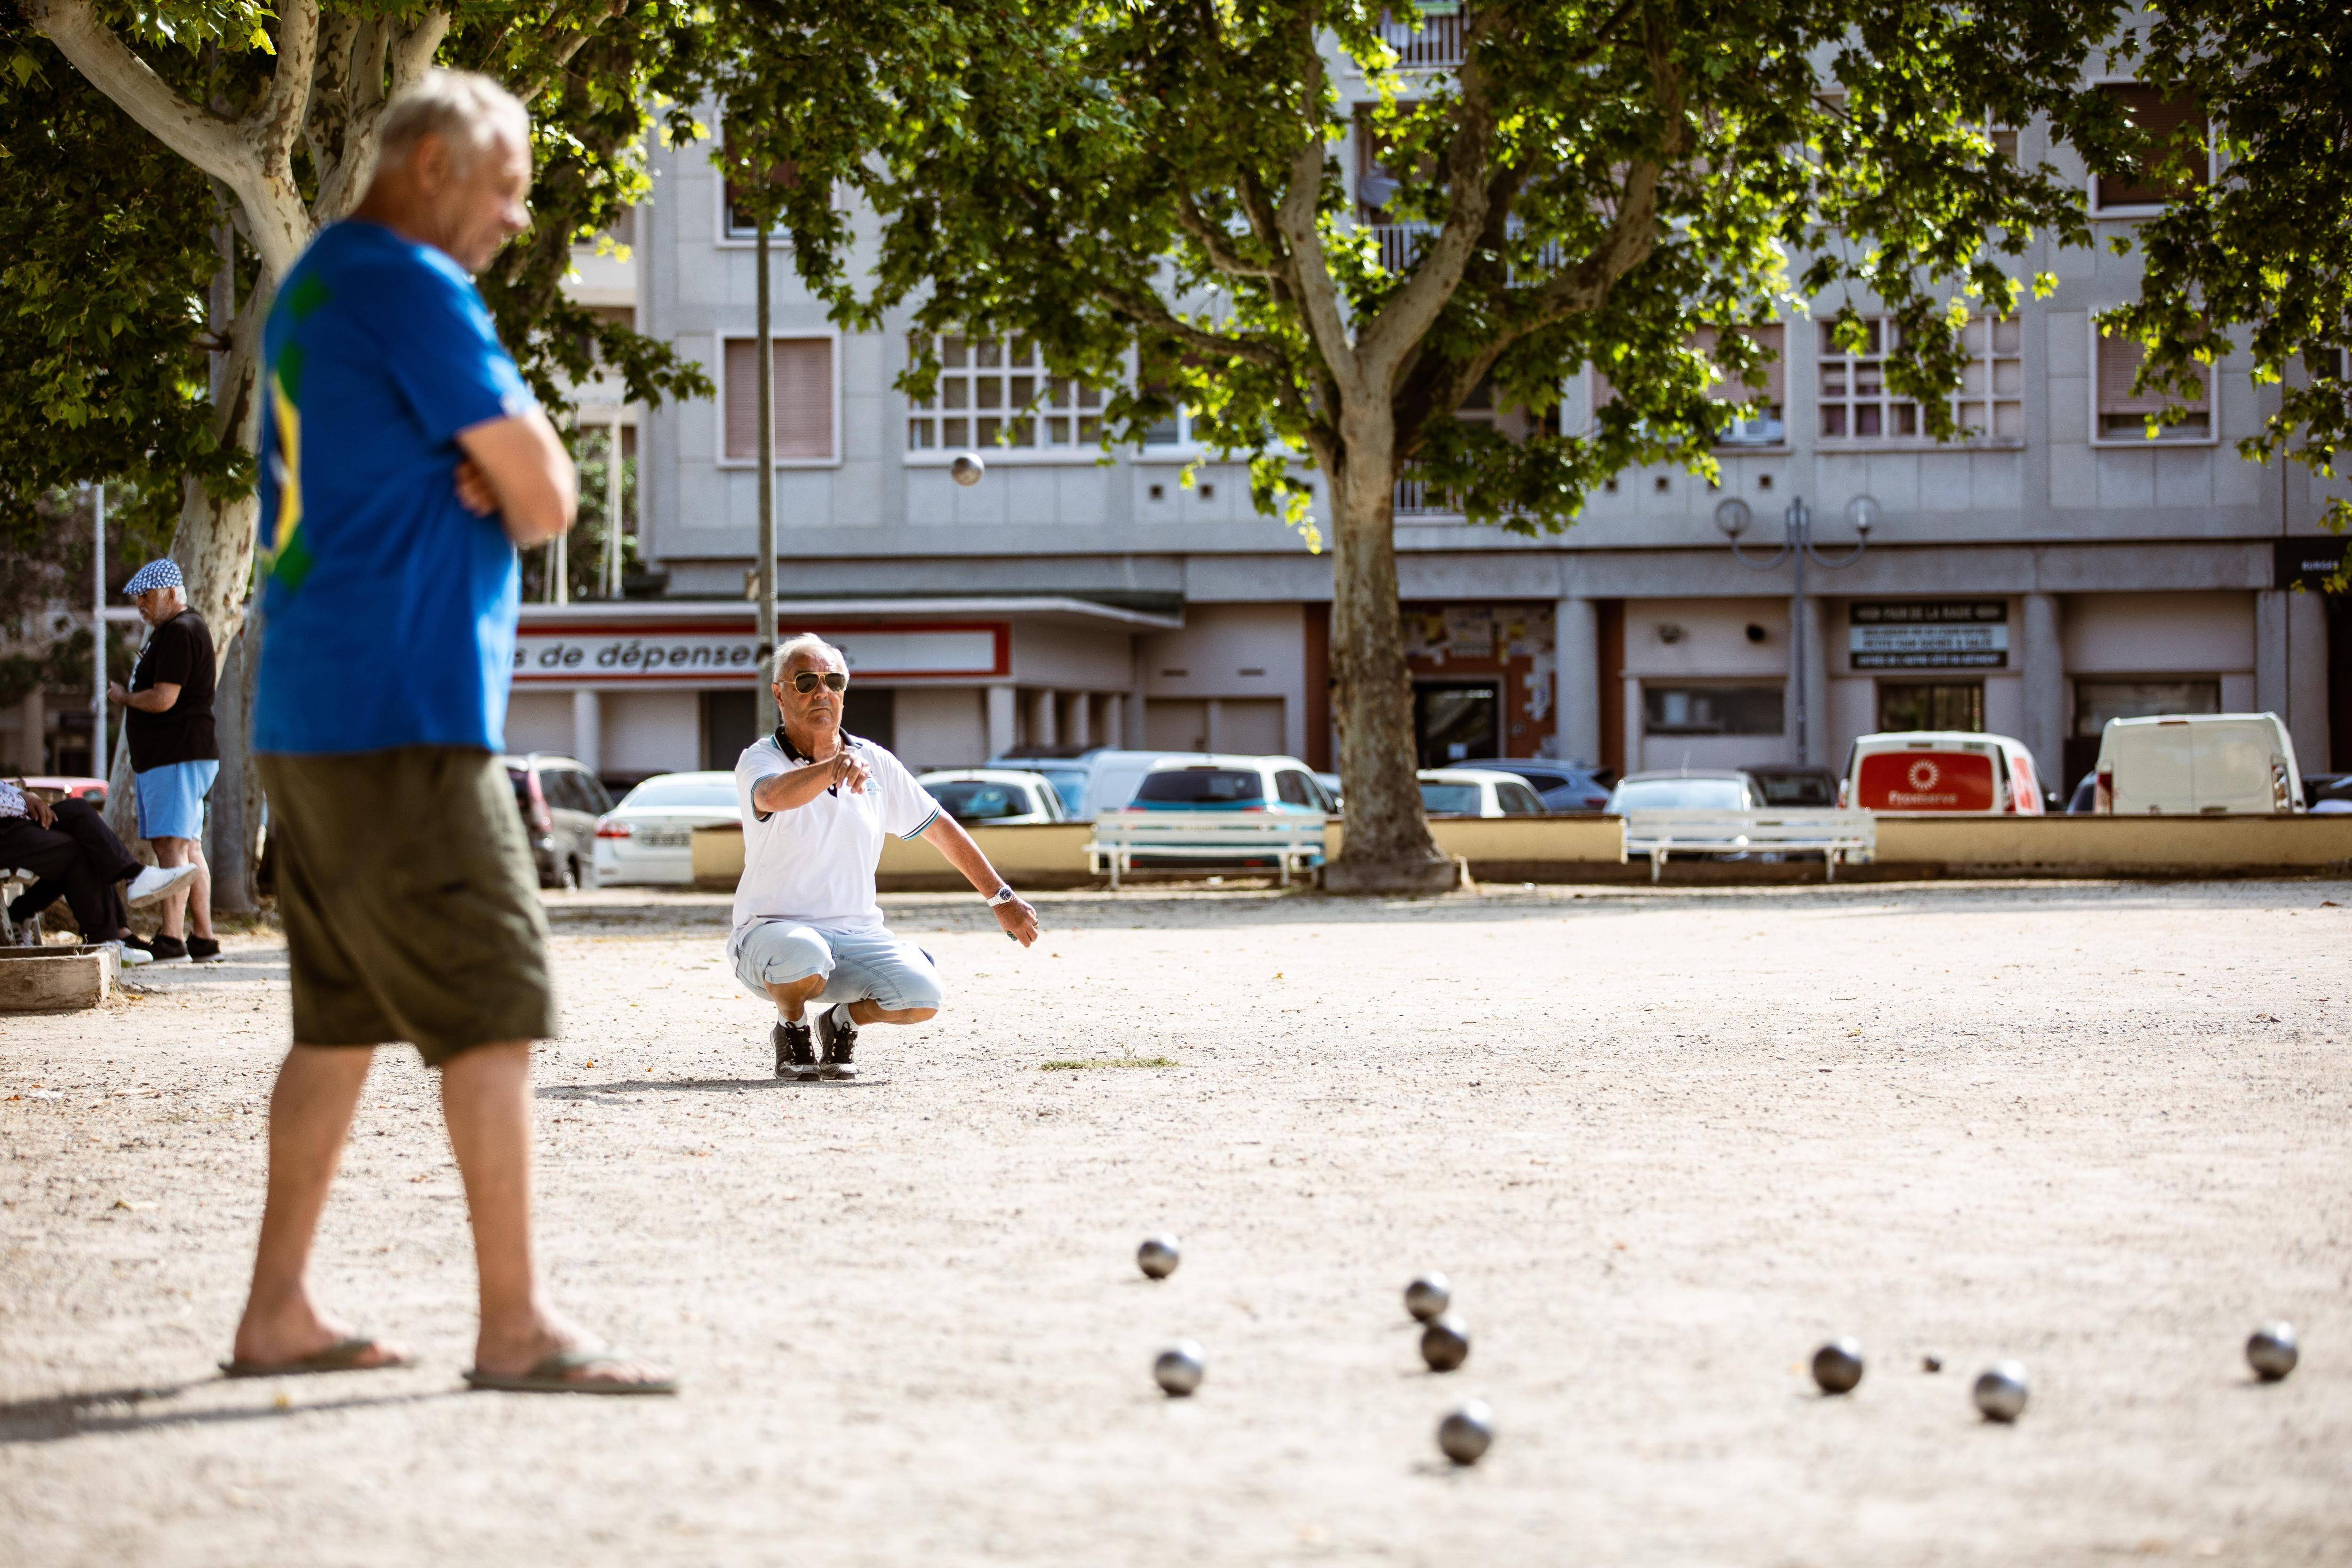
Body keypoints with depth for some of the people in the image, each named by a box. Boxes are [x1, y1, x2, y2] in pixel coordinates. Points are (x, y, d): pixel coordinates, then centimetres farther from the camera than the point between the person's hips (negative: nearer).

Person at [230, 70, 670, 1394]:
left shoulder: (314, 288, 20)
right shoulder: (413, 289, -11)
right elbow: (547, 500, -11)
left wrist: (490, 477, 0)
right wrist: (517, 481, 10)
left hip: (308, 717, 10)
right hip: (404, 711, -10)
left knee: (343, 1017, 12)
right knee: (494, 1004, -9)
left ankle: (280, 1311, 14)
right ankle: (518, 1326, -10)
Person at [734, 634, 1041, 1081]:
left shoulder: (874, 762, 8)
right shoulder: (760, 760, -8)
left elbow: (940, 830, 17)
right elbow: (774, 796, -34)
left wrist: (1003, 898, 17)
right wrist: (833, 767, -54)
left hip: (856, 937, 4)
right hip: (773, 928, -4)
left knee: (922, 993, -23)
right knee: (805, 956, -39)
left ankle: (843, 1020, 10)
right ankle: (792, 1029, -3)